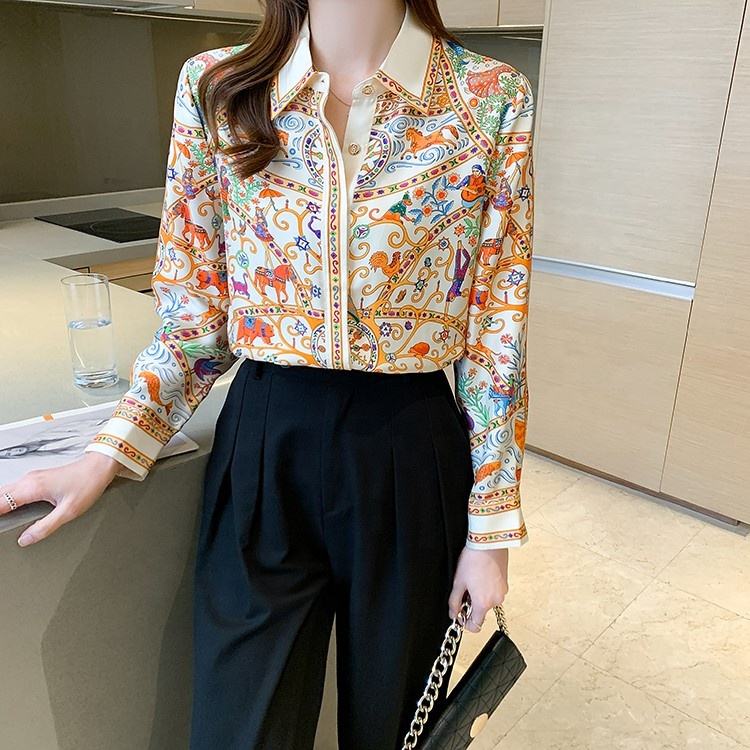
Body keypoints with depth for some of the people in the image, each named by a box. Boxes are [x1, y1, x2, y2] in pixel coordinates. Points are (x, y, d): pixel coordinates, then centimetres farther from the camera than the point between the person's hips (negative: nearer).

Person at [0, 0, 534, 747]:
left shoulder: (491, 99, -5)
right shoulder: (214, 87, -1)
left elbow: (497, 329, -3)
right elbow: (197, 309, 4)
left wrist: (491, 525, -2)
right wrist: (108, 454, -4)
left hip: (409, 458, 0)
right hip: (262, 456, 1)